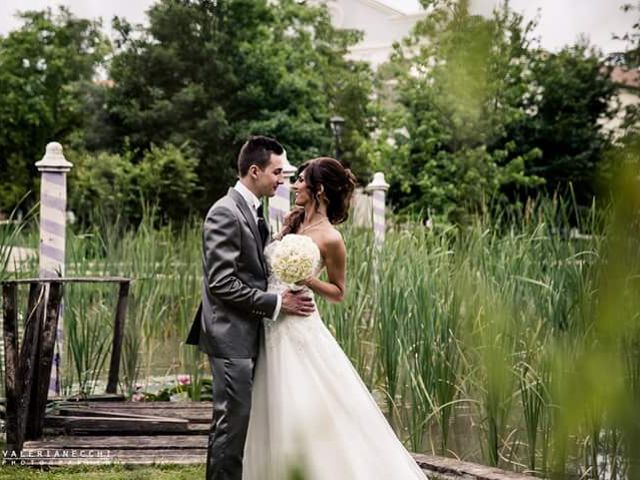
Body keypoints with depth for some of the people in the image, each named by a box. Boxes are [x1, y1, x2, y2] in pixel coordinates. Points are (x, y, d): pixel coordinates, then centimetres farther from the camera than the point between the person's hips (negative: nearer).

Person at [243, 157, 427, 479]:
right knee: (274, 415, 12)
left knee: (311, 413, -6)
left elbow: (338, 292, -4)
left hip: (298, 330, -8)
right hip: (271, 329, 8)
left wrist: (305, 280, -17)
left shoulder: (329, 239, -12)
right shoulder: (294, 220, 8)